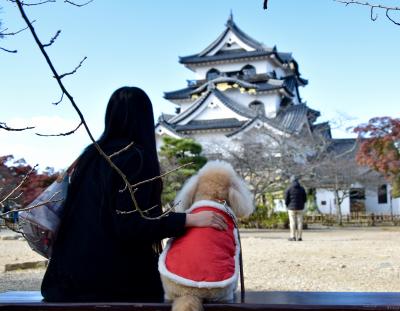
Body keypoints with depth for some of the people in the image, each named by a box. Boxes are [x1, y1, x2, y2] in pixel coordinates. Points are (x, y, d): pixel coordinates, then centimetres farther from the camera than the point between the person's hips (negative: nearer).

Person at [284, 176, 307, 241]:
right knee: (299, 222, 3)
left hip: (292, 208, -2)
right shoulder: (302, 188, 4)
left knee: (292, 222, -1)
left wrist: (288, 206, 12)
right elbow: (305, 199, 5)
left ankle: (293, 237, -3)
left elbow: (286, 199, -6)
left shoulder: (288, 189, -5)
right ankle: (299, 237, 2)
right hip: (300, 208, 2)